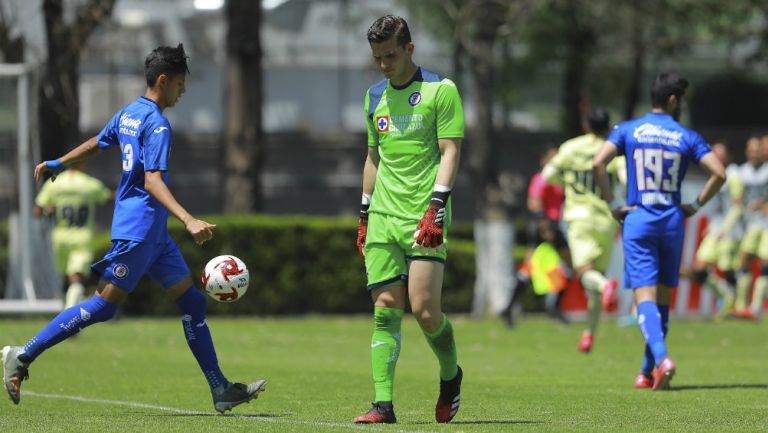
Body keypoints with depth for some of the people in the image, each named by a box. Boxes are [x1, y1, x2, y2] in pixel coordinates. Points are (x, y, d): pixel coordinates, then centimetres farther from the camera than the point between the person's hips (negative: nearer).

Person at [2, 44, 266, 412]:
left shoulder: (129, 114, 13)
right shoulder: (157, 125, -16)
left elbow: (95, 144, 27)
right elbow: (153, 180, -25)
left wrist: (57, 165, 43)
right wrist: (189, 221, -34)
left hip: (153, 233, 10)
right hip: (138, 229, -10)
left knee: (191, 301, 7)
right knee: (103, 305, -8)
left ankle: (221, 390, 7)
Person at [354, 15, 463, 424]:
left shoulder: (440, 90, -2)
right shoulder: (375, 97, 16)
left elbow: (450, 152, -7)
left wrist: (436, 208, -16)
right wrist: (364, 217, 19)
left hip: (424, 219, -5)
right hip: (383, 219, 5)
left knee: (423, 308, -12)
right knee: (386, 310, -3)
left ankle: (450, 375, 16)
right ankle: (383, 404, -7)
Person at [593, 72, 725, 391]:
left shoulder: (628, 130, 3)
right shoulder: (687, 138, 2)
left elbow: (598, 163, -10)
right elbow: (719, 174, -7)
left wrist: (613, 205, -3)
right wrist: (696, 206, 5)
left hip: (637, 221, -1)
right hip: (673, 221, 1)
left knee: (645, 296, -8)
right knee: (663, 297, 13)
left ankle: (661, 359, -30)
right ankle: (648, 372, 17)